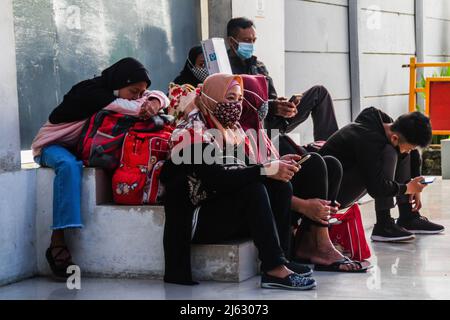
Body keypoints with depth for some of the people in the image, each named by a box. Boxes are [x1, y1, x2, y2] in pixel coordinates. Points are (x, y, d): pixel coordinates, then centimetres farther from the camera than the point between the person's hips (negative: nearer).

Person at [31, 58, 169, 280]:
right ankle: (57, 243, -44)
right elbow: (119, 106, -40)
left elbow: (158, 95, -6)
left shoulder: (119, 93, -3)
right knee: (69, 164, -39)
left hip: (83, 149, 7)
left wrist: (154, 103, -27)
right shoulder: (90, 92, -27)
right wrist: (144, 109, -27)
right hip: (53, 145, -7)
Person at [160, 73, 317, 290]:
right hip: (197, 219, -8)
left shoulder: (233, 129, 12)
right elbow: (216, 178, -27)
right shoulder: (193, 132, -14)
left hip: (233, 212, 8)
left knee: (280, 186, -12)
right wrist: (268, 170, -28)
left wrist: (277, 166, -17)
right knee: (255, 189, -28)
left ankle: (281, 260, -18)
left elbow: (250, 166, 4)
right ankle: (274, 271, -33)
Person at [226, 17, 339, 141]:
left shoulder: (258, 66, 23)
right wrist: (271, 107, -26)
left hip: (274, 121, 8)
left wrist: (286, 106, -9)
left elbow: (272, 98, 15)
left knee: (319, 92, 5)